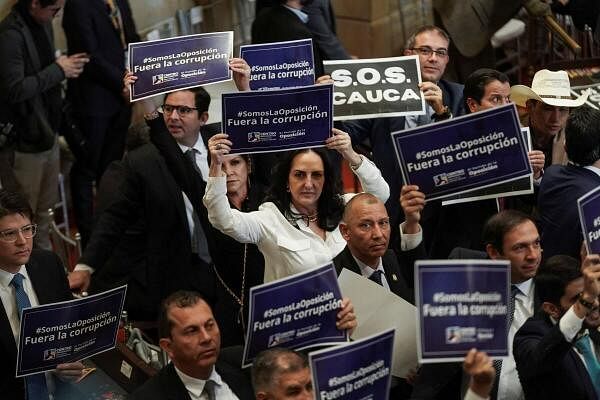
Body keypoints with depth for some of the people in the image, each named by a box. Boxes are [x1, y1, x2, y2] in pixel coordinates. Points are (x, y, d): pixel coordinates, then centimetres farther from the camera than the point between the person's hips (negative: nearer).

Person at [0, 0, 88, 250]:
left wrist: (65, 67, 5)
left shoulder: (43, 24, 5)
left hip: (47, 131, 9)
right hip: (26, 137, -9)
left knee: (45, 206, 18)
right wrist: (58, 70, -20)